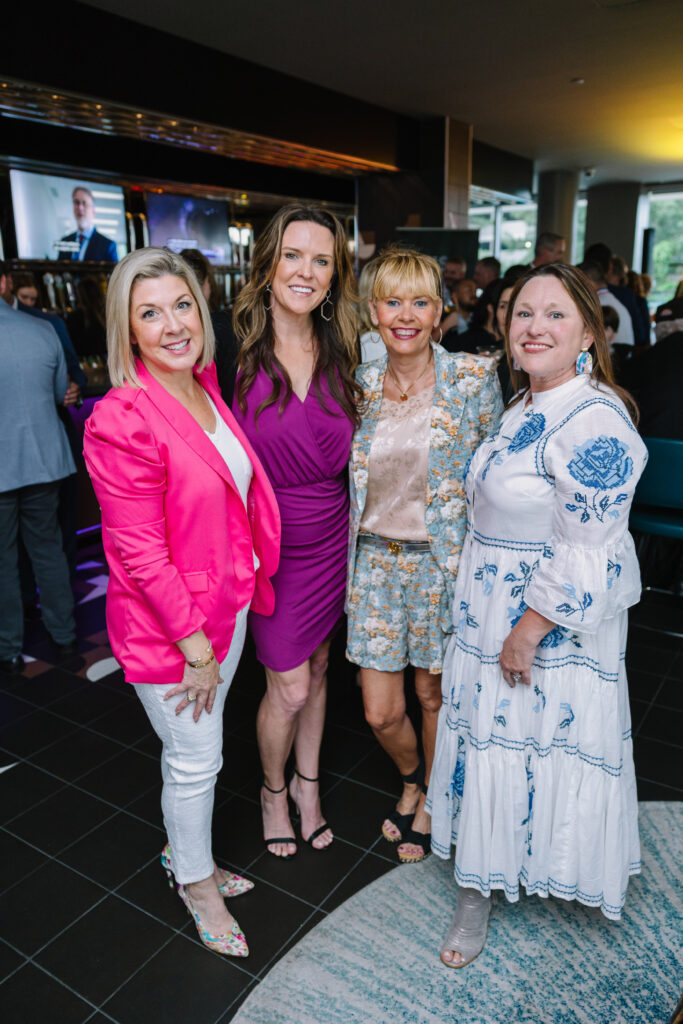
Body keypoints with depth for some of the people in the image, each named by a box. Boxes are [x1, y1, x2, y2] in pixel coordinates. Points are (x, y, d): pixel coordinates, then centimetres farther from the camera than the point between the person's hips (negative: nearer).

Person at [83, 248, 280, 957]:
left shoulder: (205, 389, 1)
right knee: (194, 758, 14)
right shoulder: (123, 421, -24)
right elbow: (141, 554, -23)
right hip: (165, 625, -7)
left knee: (195, 748, 25)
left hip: (227, 604, 7)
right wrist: (196, 646, -17)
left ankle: (185, 852, 51)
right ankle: (196, 882, 42)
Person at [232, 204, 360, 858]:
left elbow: (342, 454, 8)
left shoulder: (339, 352, 0)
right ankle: (273, 789, 35)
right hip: (267, 540, -4)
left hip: (329, 536, 4)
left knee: (317, 666, 18)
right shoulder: (236, 348, -13)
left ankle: (307, 783, 42)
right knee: (290, 687, 4)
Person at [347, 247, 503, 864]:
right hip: (375, 560, 3)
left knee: (435, 694, 13)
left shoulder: (474, 379, -7)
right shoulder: (358, 384, 1)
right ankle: (411, 777, 44)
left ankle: (431, 800, 42)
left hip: (445, 561, -2)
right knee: (381, 712, 8)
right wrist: (345, 562, 10)